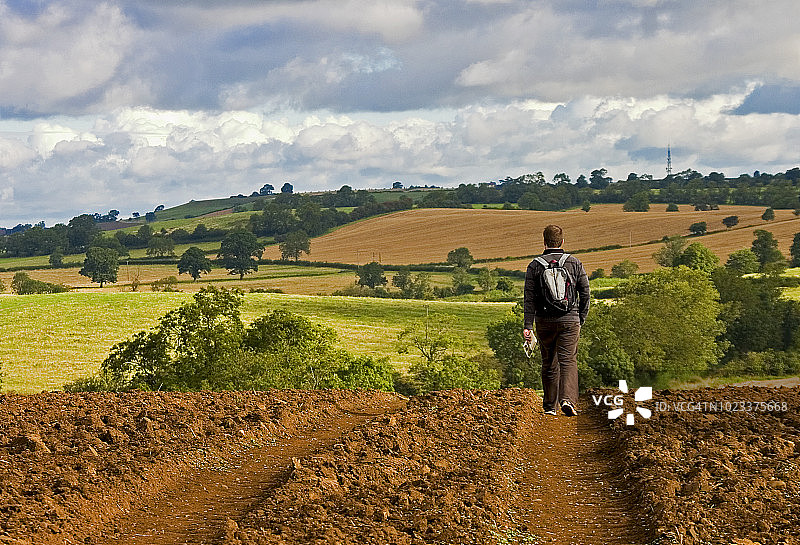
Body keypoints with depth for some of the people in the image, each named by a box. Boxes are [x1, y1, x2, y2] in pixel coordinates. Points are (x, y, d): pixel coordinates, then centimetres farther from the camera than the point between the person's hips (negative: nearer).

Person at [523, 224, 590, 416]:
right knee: (568, 361, -3)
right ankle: (568, 399, -24)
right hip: (569, 321, -1)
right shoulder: (575, 263, 1)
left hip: (544, 321, 1)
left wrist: (528, 326, -5)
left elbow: (530, 298, -4)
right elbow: (585, 293, 3)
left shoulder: (535, 265, -1)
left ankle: (550, 406, 20)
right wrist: (582, 318, 14)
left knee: (549, 363, 13)